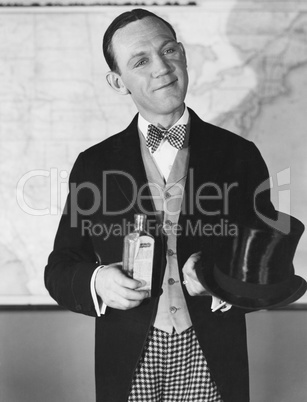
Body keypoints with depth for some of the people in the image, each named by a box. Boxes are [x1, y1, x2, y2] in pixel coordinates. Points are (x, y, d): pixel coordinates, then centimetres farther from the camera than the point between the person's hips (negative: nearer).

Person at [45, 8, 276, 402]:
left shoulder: (239, 155, -3)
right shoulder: (93, 165, -1)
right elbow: (59, 269, 3)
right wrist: (96, 283, -18)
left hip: (213, 367, 0)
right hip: (128, 367, 0)